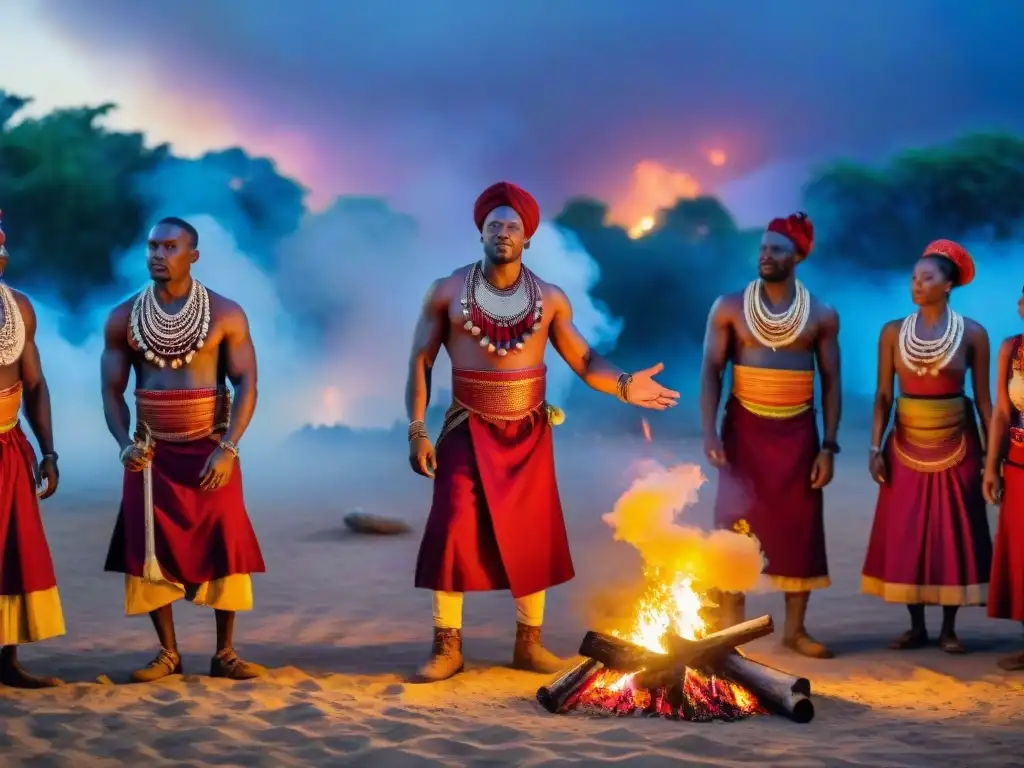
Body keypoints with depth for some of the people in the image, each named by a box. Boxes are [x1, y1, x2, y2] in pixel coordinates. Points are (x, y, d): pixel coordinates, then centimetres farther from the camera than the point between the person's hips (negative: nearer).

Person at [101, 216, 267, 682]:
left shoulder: (225, 314, -4)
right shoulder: (123, 318, 2)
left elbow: (246, 385, -6)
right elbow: (112, 390, 4)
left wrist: (227, 449, -18)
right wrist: (125, 444, -13)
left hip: (211, 451, -2)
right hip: (151, 453, 2)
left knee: (225, 547, -2)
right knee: (150, 551, 1)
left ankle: (225, 653, 9)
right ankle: (168, 653, 13)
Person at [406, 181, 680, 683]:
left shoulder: (549, 298, 2)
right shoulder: (447, 292, -2)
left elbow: (584, 361, 2)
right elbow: (420, 362, 0)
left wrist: (624, 386, -18)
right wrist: (417, 431, -8)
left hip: (528, 435, 2)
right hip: (468, 432, -2)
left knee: (531, 537, 6)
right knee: (453, 534, -9)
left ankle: (529, 643, 18)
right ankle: (446, 647, 1)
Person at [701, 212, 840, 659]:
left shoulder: (822, 315, 2)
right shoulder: (729, 308, -1)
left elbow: (831, 383, 4)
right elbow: (711, 373, -2)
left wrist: (829, 446, -2)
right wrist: (709, 433, -13)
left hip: (797, 432, 1)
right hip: (745, 429, -1)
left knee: (801, 528, 4)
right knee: (736, 524, -6)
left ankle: (795, 629, 14)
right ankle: (729, 629, 1)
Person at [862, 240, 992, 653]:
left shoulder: (973, 333, -5)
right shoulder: (893, 332, 0)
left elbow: (983, 399, -2)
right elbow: (883, 395, 2)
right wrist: (876, 446, -5)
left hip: (956, 447, -2)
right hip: (906, 447, 2)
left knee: (954, 535, 2)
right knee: (905, 537, 3)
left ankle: (949, 629, 11)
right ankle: (916, 627, 13)